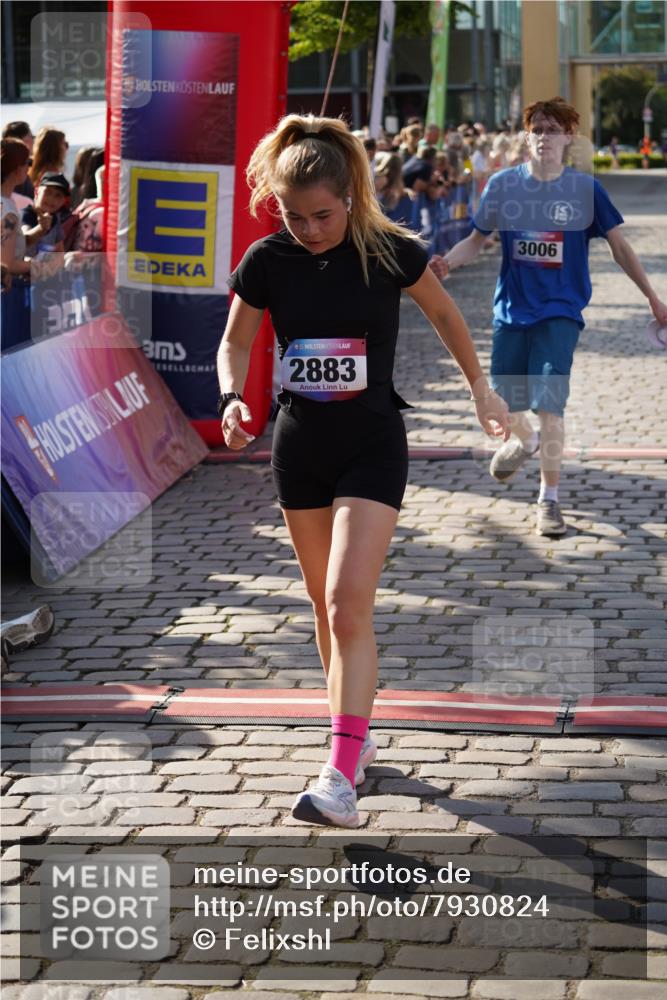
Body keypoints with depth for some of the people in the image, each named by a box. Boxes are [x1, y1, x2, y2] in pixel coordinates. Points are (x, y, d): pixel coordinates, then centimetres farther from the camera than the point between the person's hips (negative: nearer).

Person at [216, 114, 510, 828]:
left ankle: (340, 774, -17)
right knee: (326, 607, 13)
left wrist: (479, 387, 14)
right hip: (299, 445, 4)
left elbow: (444, 314, 7)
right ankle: (357, 736, 31)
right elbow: (235, 343, 6)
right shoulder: (267, 260, -6)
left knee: (348, 606, -16)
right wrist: (233, 398, -13)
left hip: (372, 446, -4)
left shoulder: (390, 252, -11)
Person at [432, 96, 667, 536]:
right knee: (506, 401, 11)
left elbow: (619, 245, 3)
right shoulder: (503, 184, -1)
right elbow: (477, 239, 7)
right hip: (511, 309, 2)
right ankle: (525, 441, 49)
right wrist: (446, 260, -14)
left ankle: (550, 499, 2)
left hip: (560, 311, -2)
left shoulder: (586, 189, -4)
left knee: (549, 404, -13)